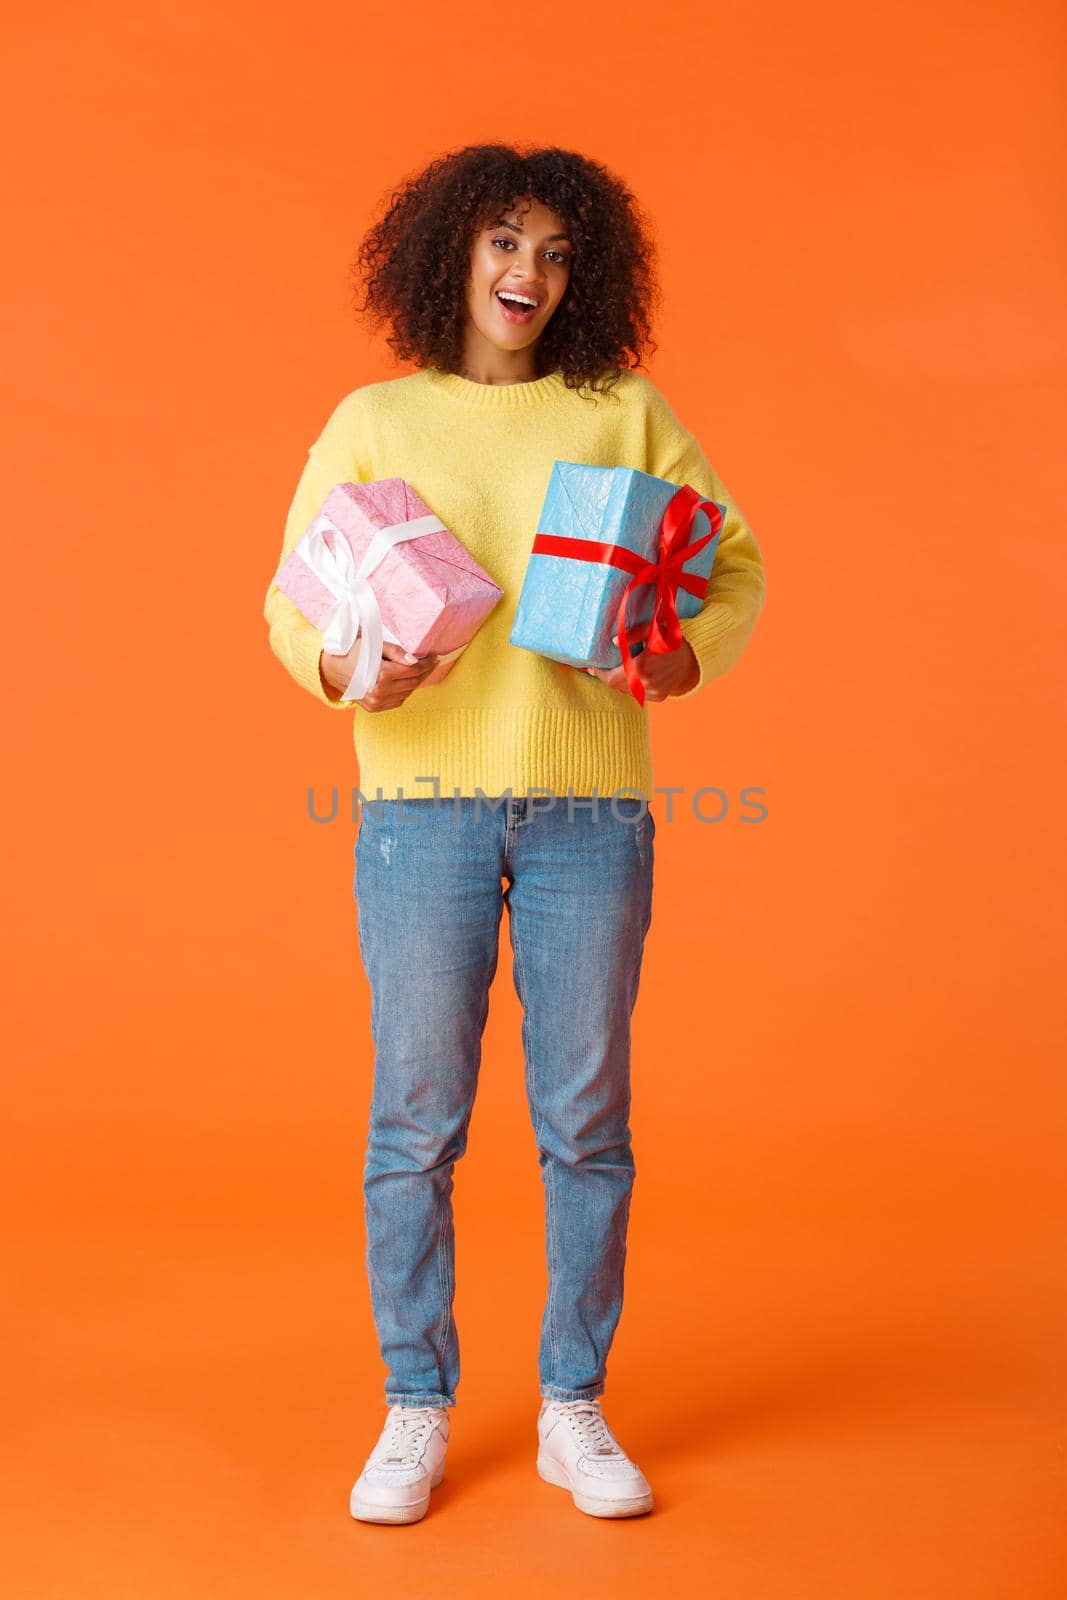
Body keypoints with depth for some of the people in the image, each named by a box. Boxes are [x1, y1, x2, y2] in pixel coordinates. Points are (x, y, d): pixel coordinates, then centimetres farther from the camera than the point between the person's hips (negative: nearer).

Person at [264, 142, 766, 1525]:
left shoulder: (625, 414, 10)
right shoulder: (372, 421, 10)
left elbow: (737, 561, 12)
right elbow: (290, 601, 9)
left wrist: (691, 654, -7)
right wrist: (340, 669, -12)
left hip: (590, 806, 1)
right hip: (423, 800, 0)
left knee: (586, 1120, 5)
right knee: (416, 1117, 2)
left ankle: (574, 1410, 20)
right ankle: (416, 1411, 18)